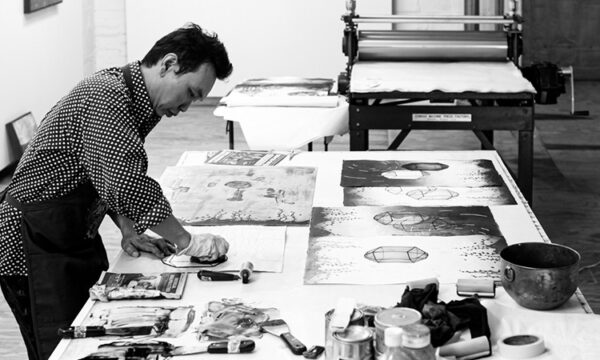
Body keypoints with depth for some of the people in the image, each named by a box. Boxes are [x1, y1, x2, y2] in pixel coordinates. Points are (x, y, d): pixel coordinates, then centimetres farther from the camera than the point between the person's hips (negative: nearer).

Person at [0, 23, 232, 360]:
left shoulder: (139, 104, 7)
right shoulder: (104, 96, -24)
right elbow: (128, 183, -32)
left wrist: (128, 230, 2)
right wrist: (186, 241, -24)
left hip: (77, 239, 10)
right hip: (35, 248, -9)